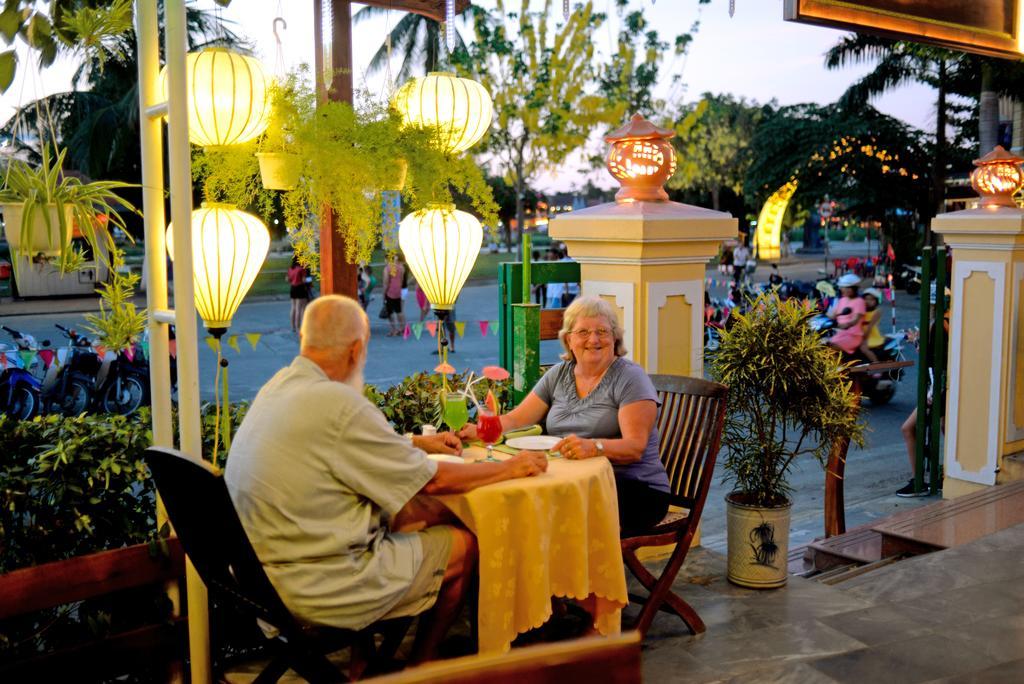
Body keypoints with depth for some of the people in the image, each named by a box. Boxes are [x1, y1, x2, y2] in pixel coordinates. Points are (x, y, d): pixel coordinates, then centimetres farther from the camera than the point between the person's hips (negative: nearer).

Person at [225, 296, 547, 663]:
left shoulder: (278, 386, 2)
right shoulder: (339, 406, -25)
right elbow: (433, 481, -14)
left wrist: (416, 443, 25)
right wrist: (511, 468, 0)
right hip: (321, 589, -9)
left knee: (437, 514, 16)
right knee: (464, 546, 9)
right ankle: (422, 662, 32)